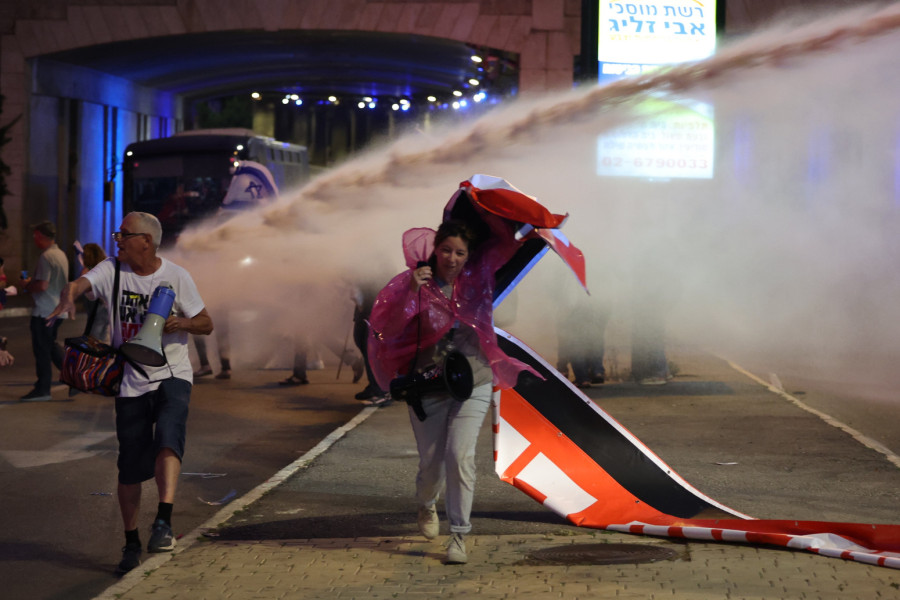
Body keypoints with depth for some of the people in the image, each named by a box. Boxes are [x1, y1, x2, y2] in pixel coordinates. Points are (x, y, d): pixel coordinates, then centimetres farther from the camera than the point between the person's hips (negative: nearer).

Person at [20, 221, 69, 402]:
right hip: (57, 310, 9)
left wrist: (27, 285, -6)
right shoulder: (61, 254, 12)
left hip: (44, 311, -9)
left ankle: (42, 390, 2)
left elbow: (42, 285, -24)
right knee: (50, 348, 18)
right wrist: (32, 283, 17)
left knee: (42, 351, -2)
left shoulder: (46, 257, -17)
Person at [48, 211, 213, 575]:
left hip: (172, 376, -2)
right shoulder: (112, 270, 0)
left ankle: (163, 522, -31)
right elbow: (81, 283, -19)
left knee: (167, 439, -29)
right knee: (130, 467, 6)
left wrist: (182, 323, -19)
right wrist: (68, 296, -42)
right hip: (130, 381, 2)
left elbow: (206, 324, 2)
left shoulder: (176, 276, -3)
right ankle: (131, 543, 22)